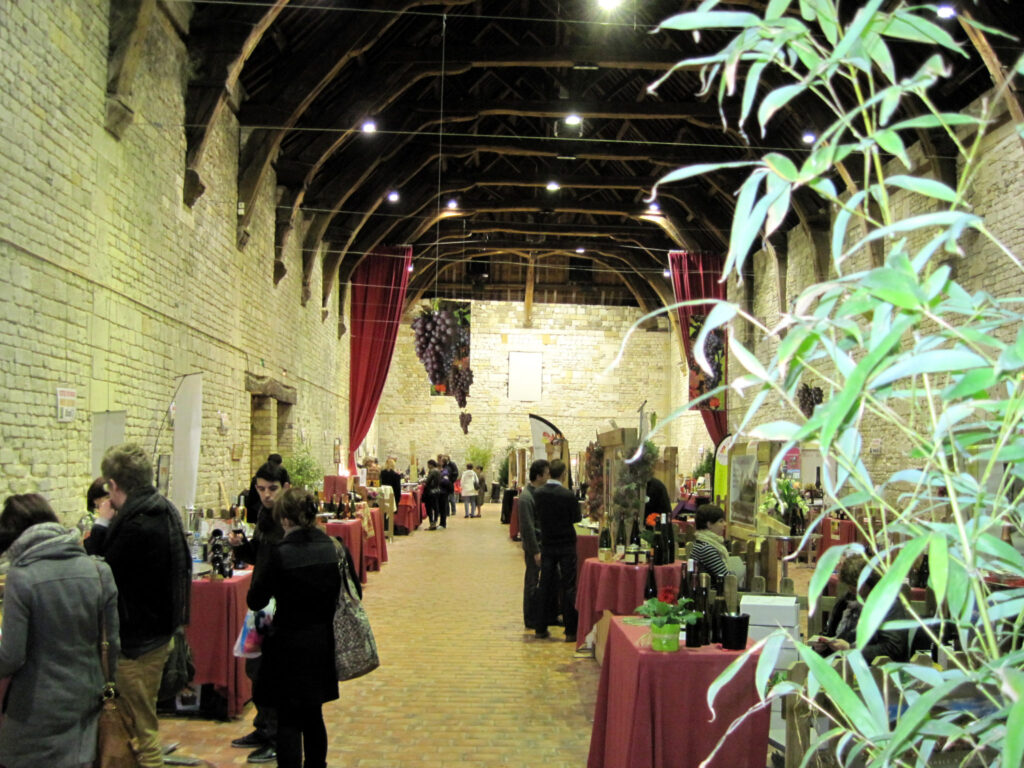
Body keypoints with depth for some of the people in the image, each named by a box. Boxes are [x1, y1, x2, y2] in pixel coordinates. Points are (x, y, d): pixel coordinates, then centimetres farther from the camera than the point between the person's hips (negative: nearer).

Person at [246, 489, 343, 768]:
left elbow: (255, 600, -9)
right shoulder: (333, 547, -5)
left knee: (288, 721, 6)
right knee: (313, 716, 20)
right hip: (322, 643, 5)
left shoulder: (280, 553, -18)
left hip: (290, 645, -5)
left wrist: (261, 567, 5)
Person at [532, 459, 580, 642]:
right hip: (566, 545, -4)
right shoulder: (567, 495, -17)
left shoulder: (537, 493, -4)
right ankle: (571, 631, 4)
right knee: (568, 587, 1)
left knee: (545, 586, 12)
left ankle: (540, 628, 18)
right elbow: (576, 518, -5)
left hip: (547, 544, 4)